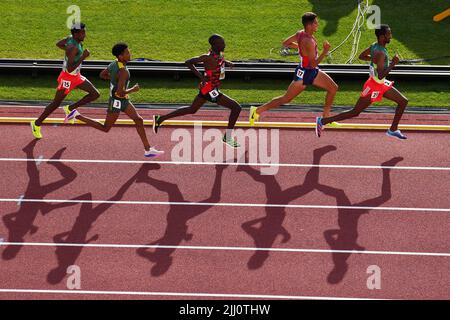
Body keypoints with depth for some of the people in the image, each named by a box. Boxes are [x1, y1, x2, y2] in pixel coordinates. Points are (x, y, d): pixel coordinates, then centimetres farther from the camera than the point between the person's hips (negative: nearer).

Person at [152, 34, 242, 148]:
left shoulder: (220, 54, 1)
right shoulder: (208, 57, -24)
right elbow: (188, 62, -21)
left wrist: (227, 63, 3)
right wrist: (201, 76, -24)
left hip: (206, 88, 10)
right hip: (209, 89, -10)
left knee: (192, 110, 24)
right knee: (236, 107, -6)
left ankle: (160, 118, 28)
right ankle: (228, 137, 5)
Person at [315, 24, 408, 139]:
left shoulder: (375, 46, -1)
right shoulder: (380, 53, -29)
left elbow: (361, 56, 16)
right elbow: (380, 76, -34)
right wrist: (393, 64, -27)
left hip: (381, 85, 9)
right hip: (374, 86, -9)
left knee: (403, 101, 11)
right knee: (355, 112, 1)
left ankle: (393, 130, 19)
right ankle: (323, 121, 8)